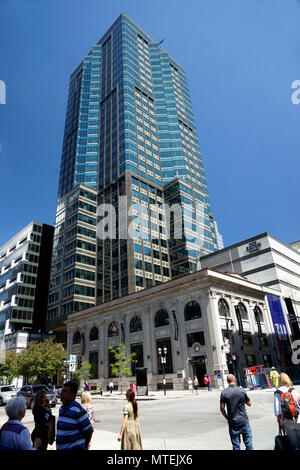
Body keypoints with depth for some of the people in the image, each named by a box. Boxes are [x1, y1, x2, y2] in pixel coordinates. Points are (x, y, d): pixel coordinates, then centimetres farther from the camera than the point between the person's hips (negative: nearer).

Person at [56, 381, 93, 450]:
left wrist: (85, 446, -4)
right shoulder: (61, 409, 5)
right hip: (60, 448, 8)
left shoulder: (78, 411, -21)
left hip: (75, 447, -8)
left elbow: (89, 430, -16)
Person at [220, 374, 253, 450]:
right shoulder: (241, 390, -9)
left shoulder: (224, 393, -8)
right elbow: (249, 404, 4)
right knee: (248, 443, 15)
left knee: (236, 445, 11)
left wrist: (227, 418, 9)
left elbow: (222, 409, -6)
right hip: (244, 421, 0)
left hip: (232, 422, 0)